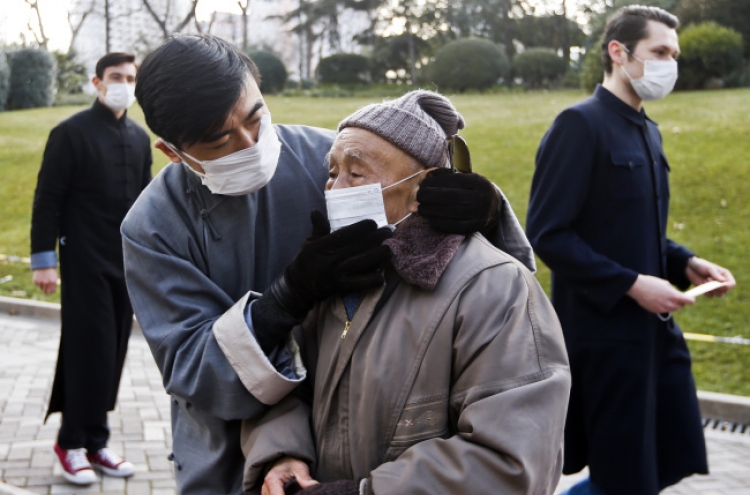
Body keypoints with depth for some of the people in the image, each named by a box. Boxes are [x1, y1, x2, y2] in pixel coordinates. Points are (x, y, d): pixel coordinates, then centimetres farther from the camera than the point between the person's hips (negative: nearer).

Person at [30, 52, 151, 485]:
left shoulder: (140, 138, 12)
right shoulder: (71, 134, -5)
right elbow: (48, 200, -7)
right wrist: (44, 260, -11)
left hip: (127, 264, 6)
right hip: (85, 263, -5)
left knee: (113, 354, 8)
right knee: (88, 349, -4)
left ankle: (96, 442, 18)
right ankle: (74, 443, 10)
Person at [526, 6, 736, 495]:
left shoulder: (647, 130, 13)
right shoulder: (579, 125, -14)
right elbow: (548, 234, -18)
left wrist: (686, 263, 3)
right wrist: (631, 284, -20)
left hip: (656, 328, 9)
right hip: (604, 331, -8)